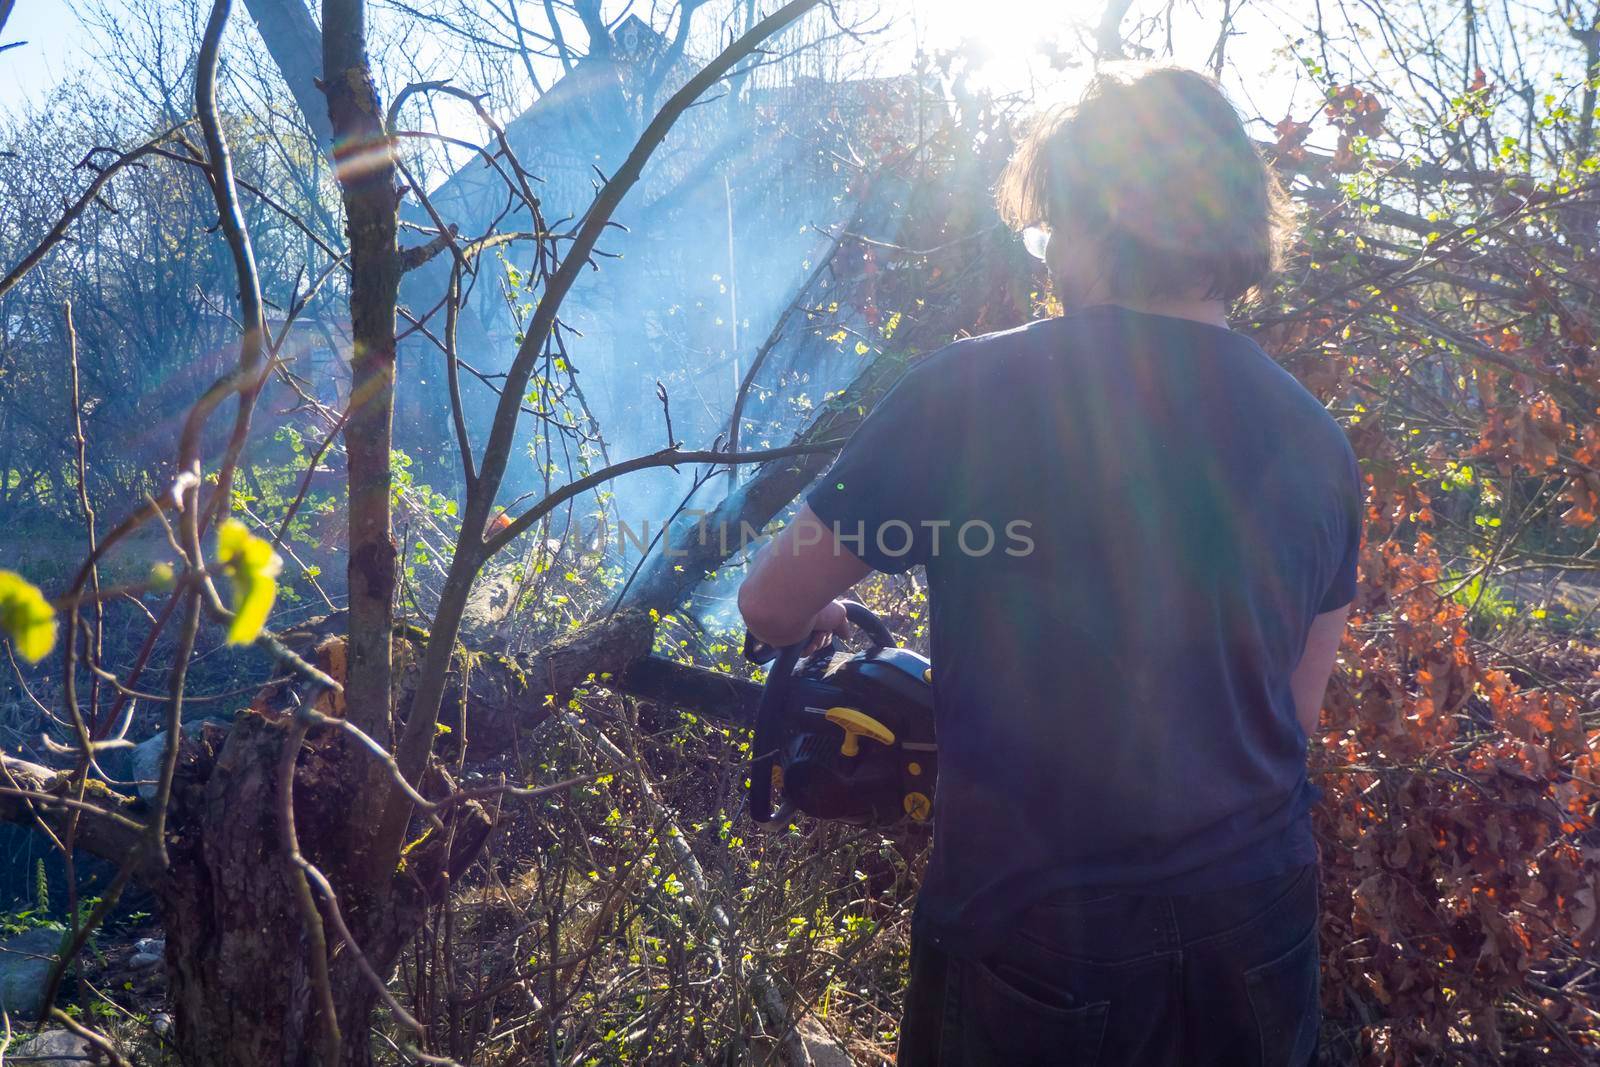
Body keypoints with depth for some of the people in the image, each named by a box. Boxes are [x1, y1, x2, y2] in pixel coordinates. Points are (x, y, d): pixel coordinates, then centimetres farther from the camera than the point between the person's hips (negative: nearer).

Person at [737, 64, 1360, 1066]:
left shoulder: (971, 393, -16)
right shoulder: (1317, 440, -2)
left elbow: (772, 606, -5)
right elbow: (1296, 714, 8)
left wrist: (818, 623, 18)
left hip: (1033, 944, -4)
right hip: (1259, 930, 4)